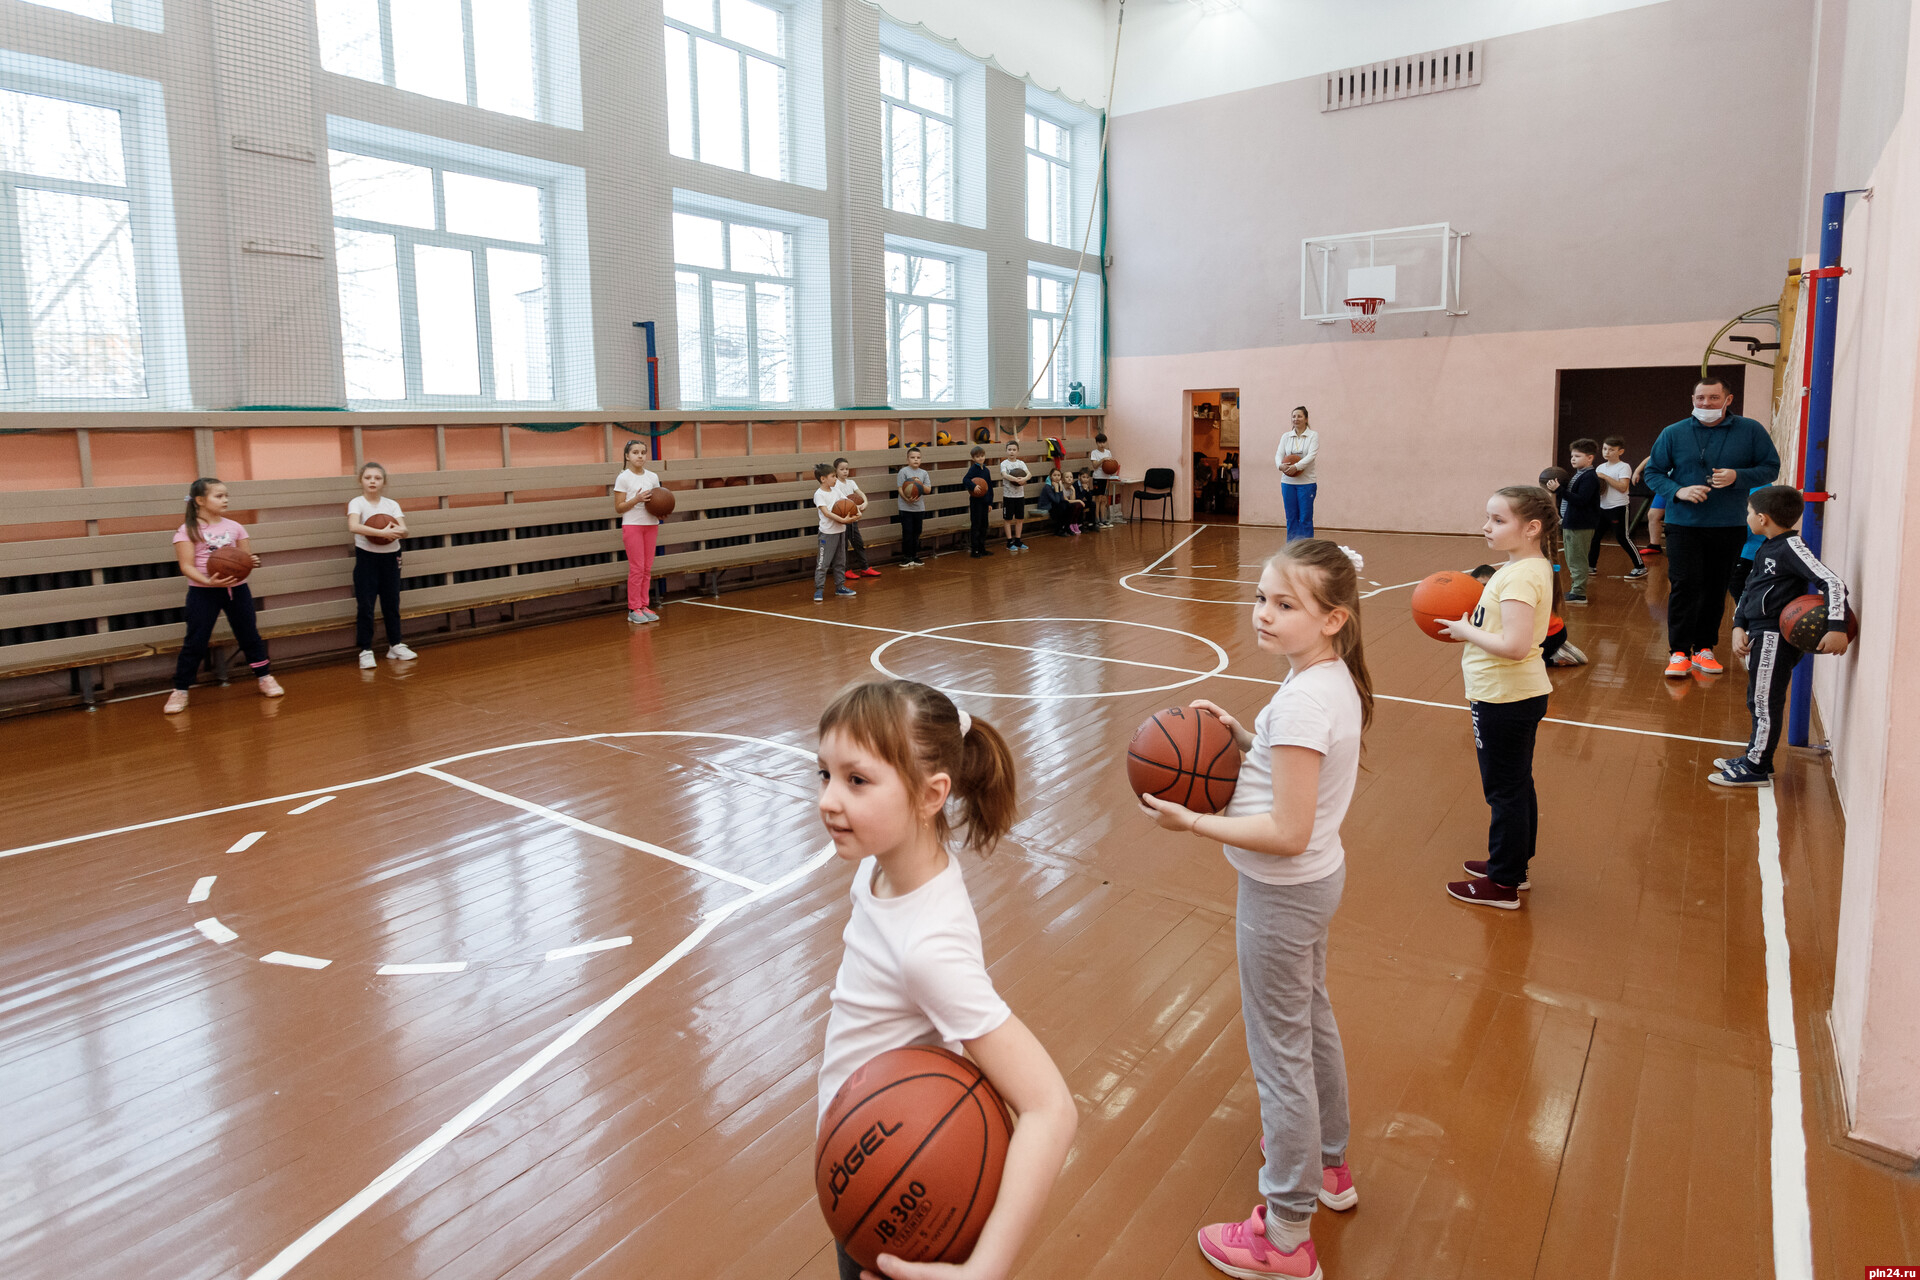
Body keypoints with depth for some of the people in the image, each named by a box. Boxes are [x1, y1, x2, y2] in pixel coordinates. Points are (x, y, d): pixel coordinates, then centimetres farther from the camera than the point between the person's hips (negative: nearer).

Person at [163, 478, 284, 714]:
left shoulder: (234, 527, 6)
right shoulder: (187, 531, -5)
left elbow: (247, 558, 11)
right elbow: (186, 566, -11)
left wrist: (253, 562, -13)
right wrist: (208, 581, -28)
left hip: (236, 588, 3)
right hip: (203, 592, -3)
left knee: (249, 635, 11)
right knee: (195, 643, -1)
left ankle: (264, 677, 24)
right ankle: (180, 690, 9)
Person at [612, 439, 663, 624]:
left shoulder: (653, 477, 7)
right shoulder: (623, 478, -6)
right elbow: (618, 508, -8)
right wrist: (636, 500, -22)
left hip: (651, 525, 5)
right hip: (632, 525, -5)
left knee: (647, 569, 5)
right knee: (636, 568, -6)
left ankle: (644, 606, 12)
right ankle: (633, 609, 1)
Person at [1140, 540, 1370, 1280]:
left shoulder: (1302, 699, -30)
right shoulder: (1332, 678, -1)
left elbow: (1288, 834, -30)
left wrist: (1190, 822, -24)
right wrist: (1241, 736, -1)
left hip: (1281, 892, -10)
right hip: (1313, 881, 10)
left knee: (1279, 1053, 5)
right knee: (1311, 1020, 27)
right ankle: (1329, 1164, 50)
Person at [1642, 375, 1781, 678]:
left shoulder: (1751, 431, 2)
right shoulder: (1673, 433, 2)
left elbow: (1771, 468, 4)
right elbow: (1653, 471, 6)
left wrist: (1737, 476, -15)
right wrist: (1678, 491, -13)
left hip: (1729, 527, 1)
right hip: (1683, 524, -1)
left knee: (1716, 589, 8)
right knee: (1684, 585, -9)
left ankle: (1704, 648, 20)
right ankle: (1679, 652, -2)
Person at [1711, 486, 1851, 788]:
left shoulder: (1792, 548, -16)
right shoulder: (1767, 548, 13)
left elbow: (1833, 583, -22)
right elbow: (1748, 592, 16)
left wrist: (1837, 627, -30)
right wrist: (1739, 627, 3)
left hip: (1776, 638, -10)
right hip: (1758, 634, 10)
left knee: (1765, 703, -2)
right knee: (1758, 701, 19)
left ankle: (1756, 769, 6)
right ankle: (1754, 757, 31)